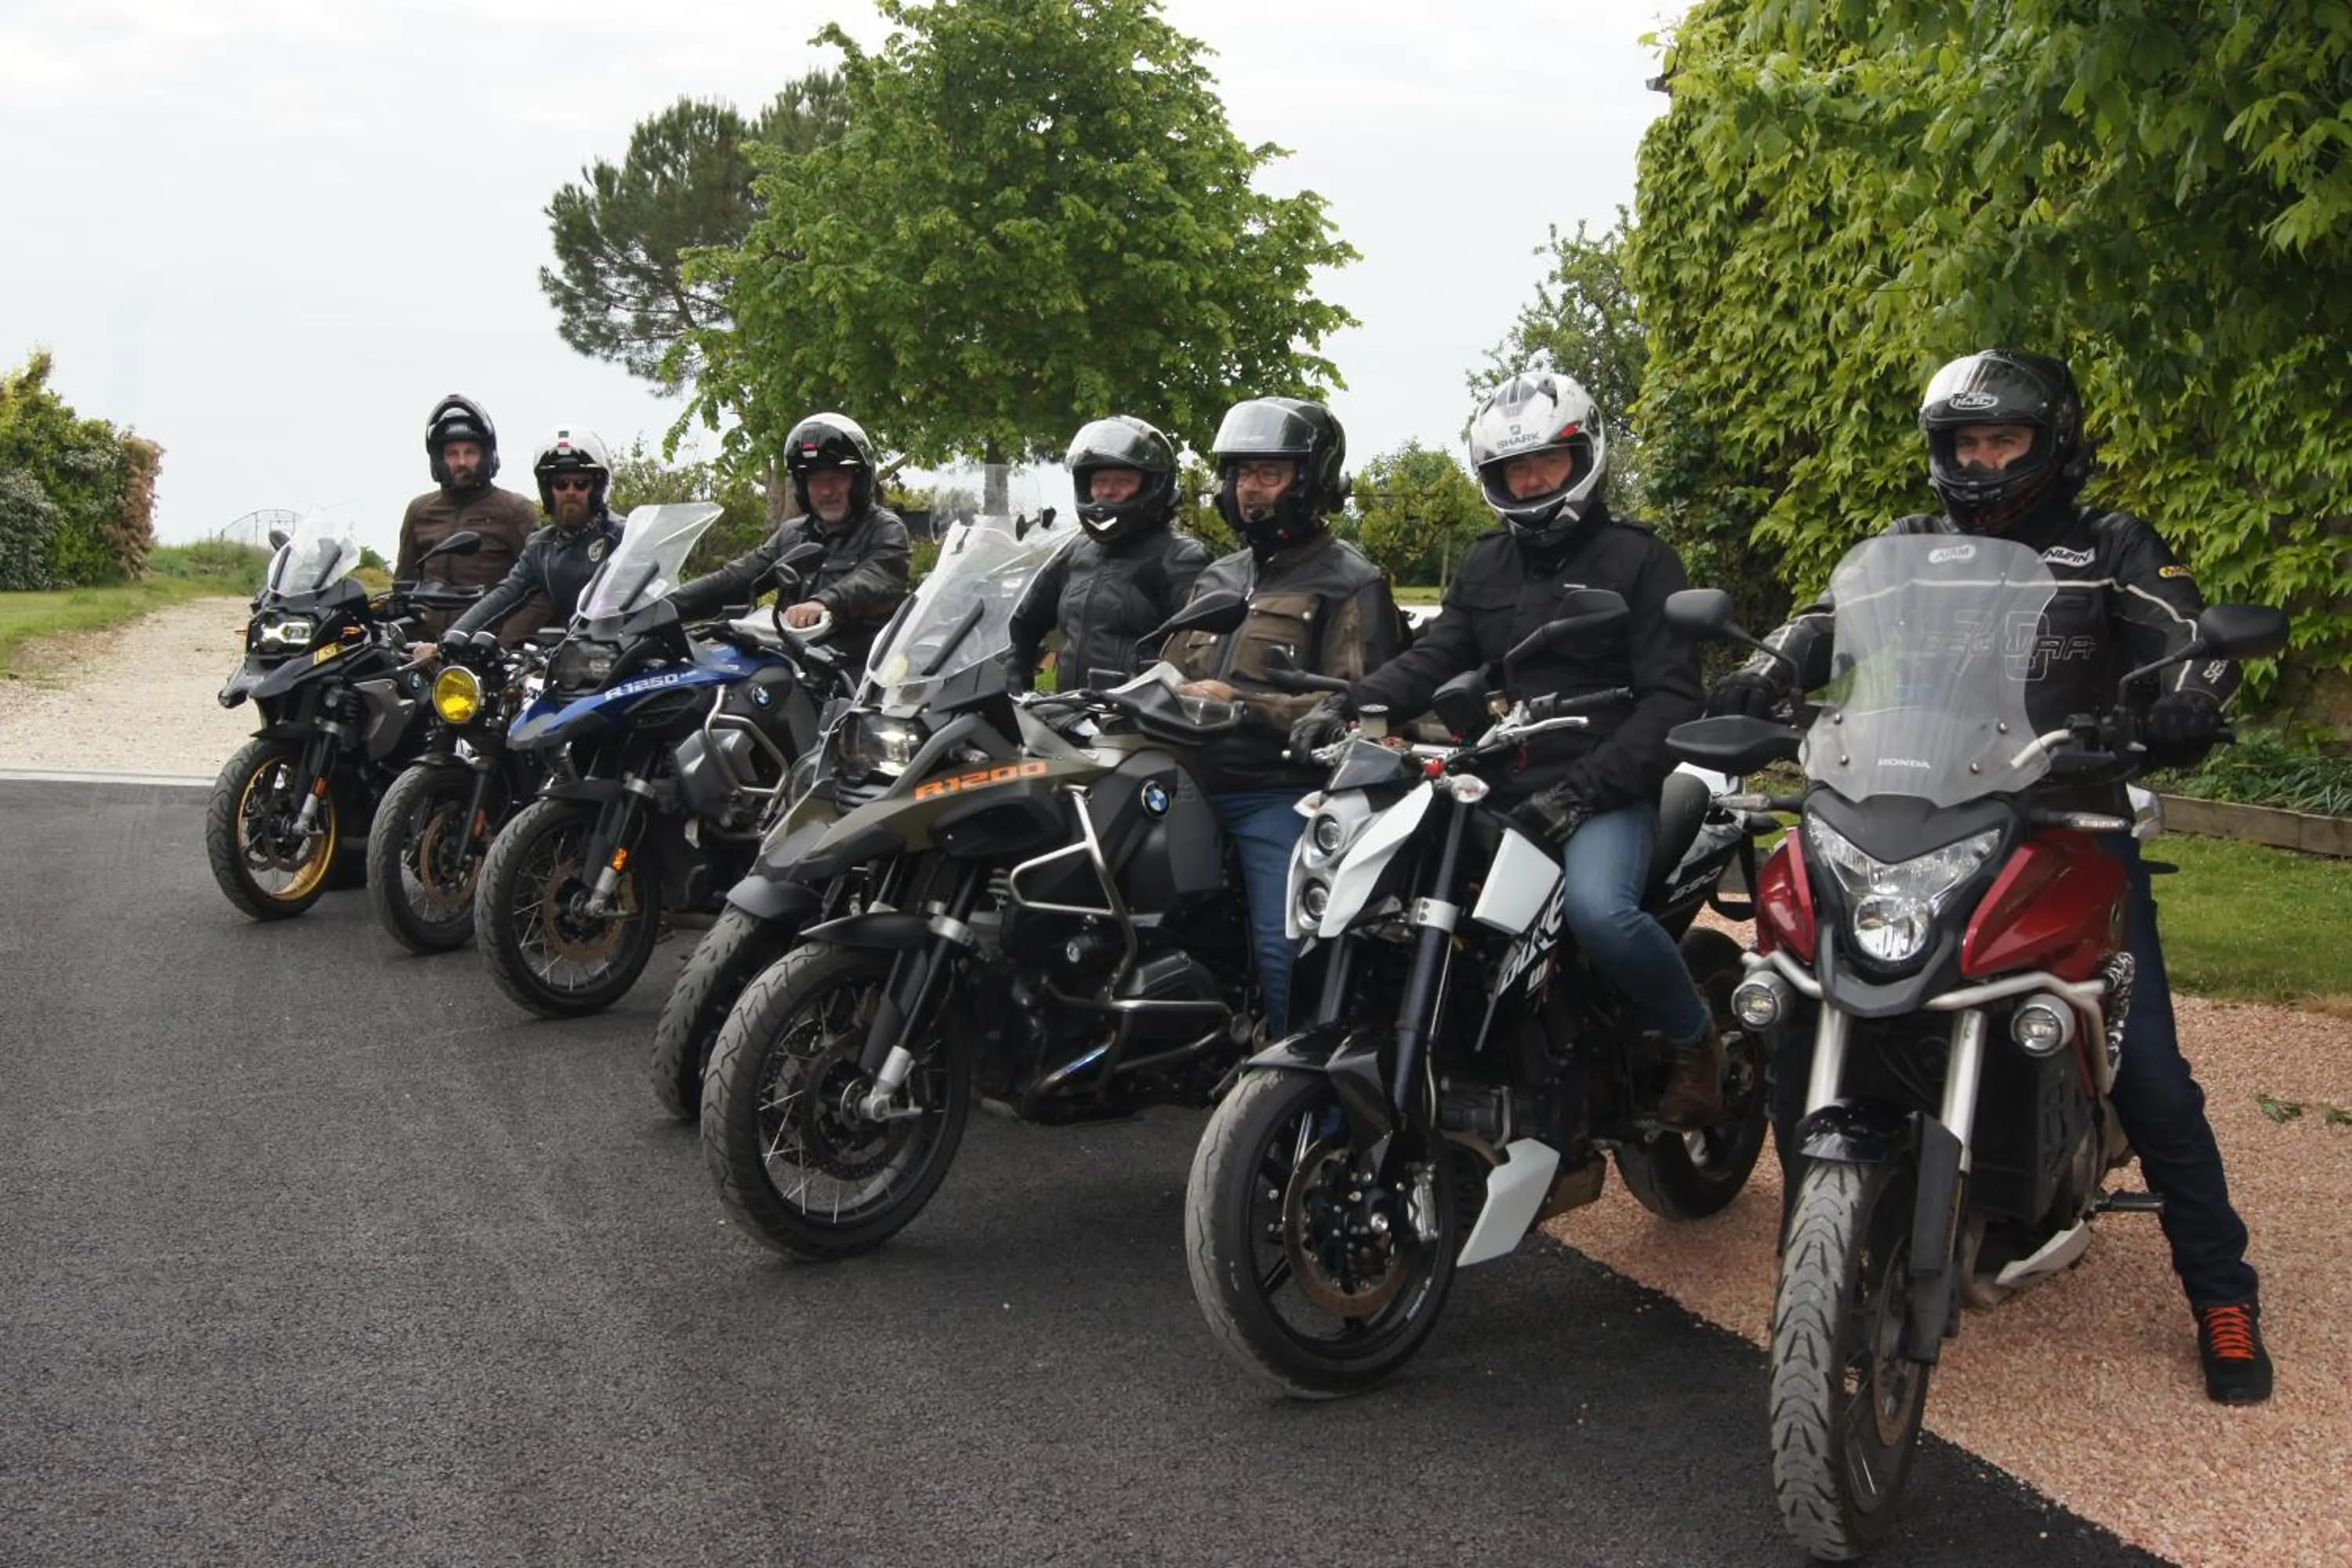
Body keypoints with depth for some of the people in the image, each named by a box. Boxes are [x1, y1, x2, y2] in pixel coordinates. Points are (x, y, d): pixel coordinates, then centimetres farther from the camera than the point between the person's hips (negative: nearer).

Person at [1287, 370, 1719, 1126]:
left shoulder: (1640, 559, 2)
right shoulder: (1484, 565, 19)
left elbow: (1672, 697, -7)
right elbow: (1434, 659, 8)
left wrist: (1584, 788, -21)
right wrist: (1348, 705, -13)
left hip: (1605, 795, -6)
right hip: (1501, 790, 6)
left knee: (1598, 910, -34)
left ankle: (1693, 1035, -4)